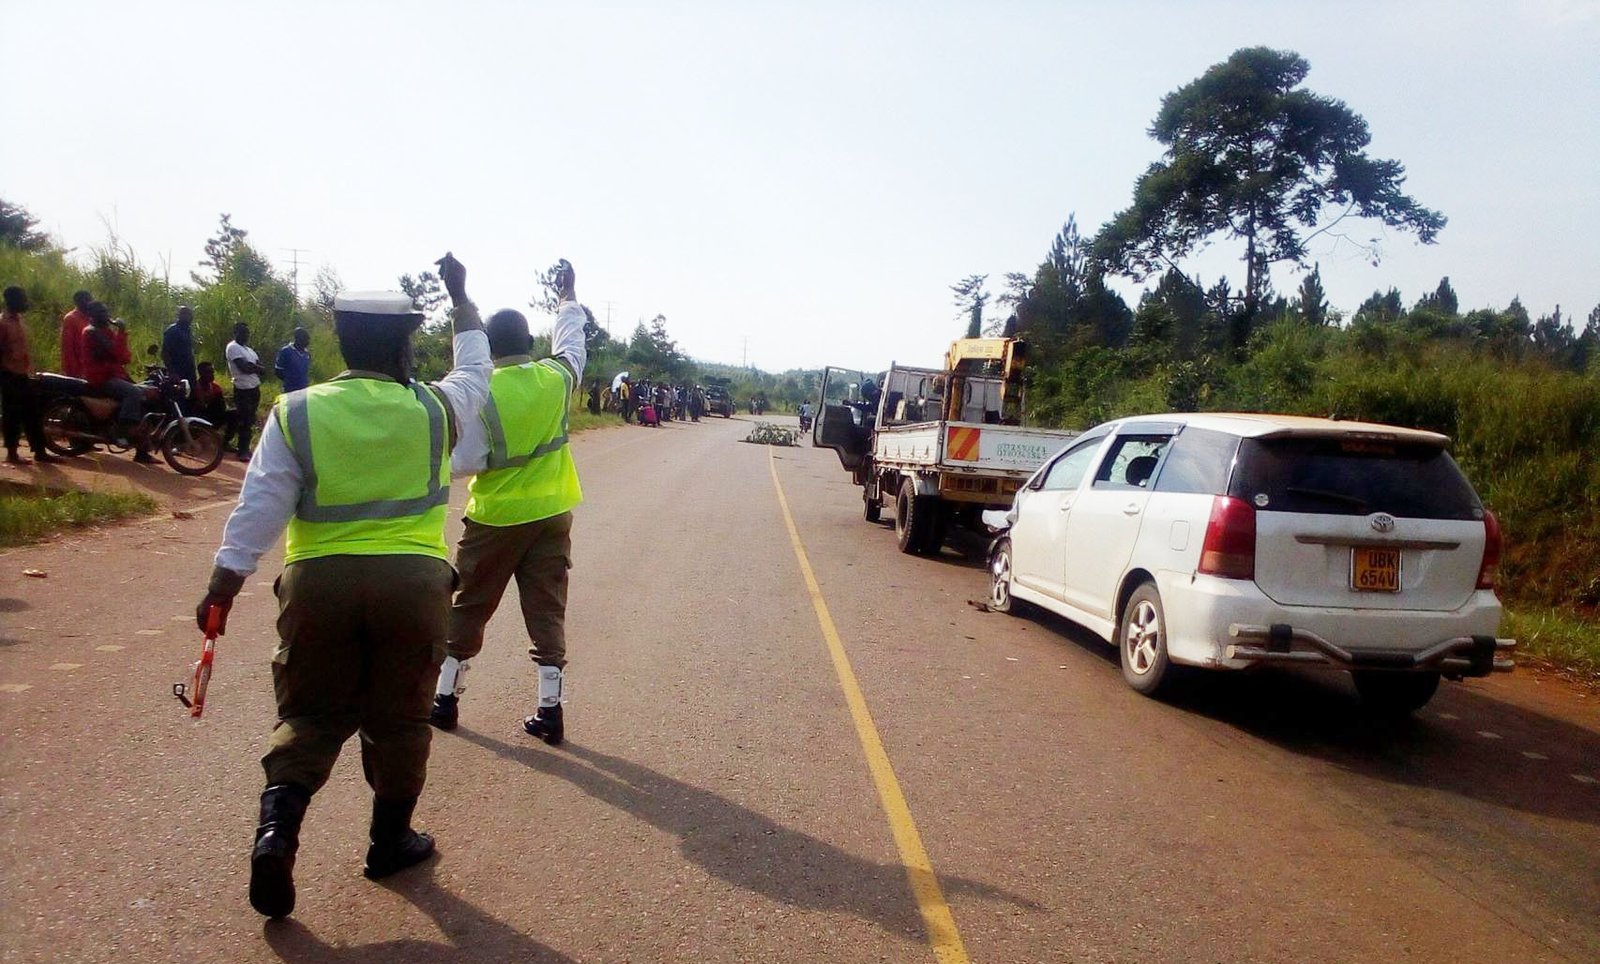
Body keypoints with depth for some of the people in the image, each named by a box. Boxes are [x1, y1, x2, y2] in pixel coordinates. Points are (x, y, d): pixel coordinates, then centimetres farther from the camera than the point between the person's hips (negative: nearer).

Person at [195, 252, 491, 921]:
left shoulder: (296, 413, 0)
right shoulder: (434, 409, 0)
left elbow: (259, 506, -4)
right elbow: (475, 367, 20)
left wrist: (224, 583, 0)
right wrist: (459, 294, 30)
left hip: (319, 582, 1)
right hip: (413, 580, -1)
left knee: (310, 713, 15)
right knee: (398, 716, 13)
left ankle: (277, 825, -3)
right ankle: (390, 840, 26)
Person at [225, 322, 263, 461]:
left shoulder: (249, 349, 19)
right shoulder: (233, 347, -9)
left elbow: (260, 367, 8)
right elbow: (244, 367, -20)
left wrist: (250, 366, -11)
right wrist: (255, 367, -2)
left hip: (254, 388, 8)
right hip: (243, 390, -8)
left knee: (249, 421, 14)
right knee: (244, 421, -6)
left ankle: (244, 448, 24)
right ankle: (243, 451, 2)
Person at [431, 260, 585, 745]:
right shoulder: (556, 376, -4)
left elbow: (465, 462, -16)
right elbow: (571, 339, 18)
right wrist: (567, 296, 33)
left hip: (496, 518, -3)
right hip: (552, 514, 3)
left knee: (468, 609, 13)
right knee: (547, 612, 8)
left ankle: (444, 698, 24)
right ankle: (549, 710, 9)